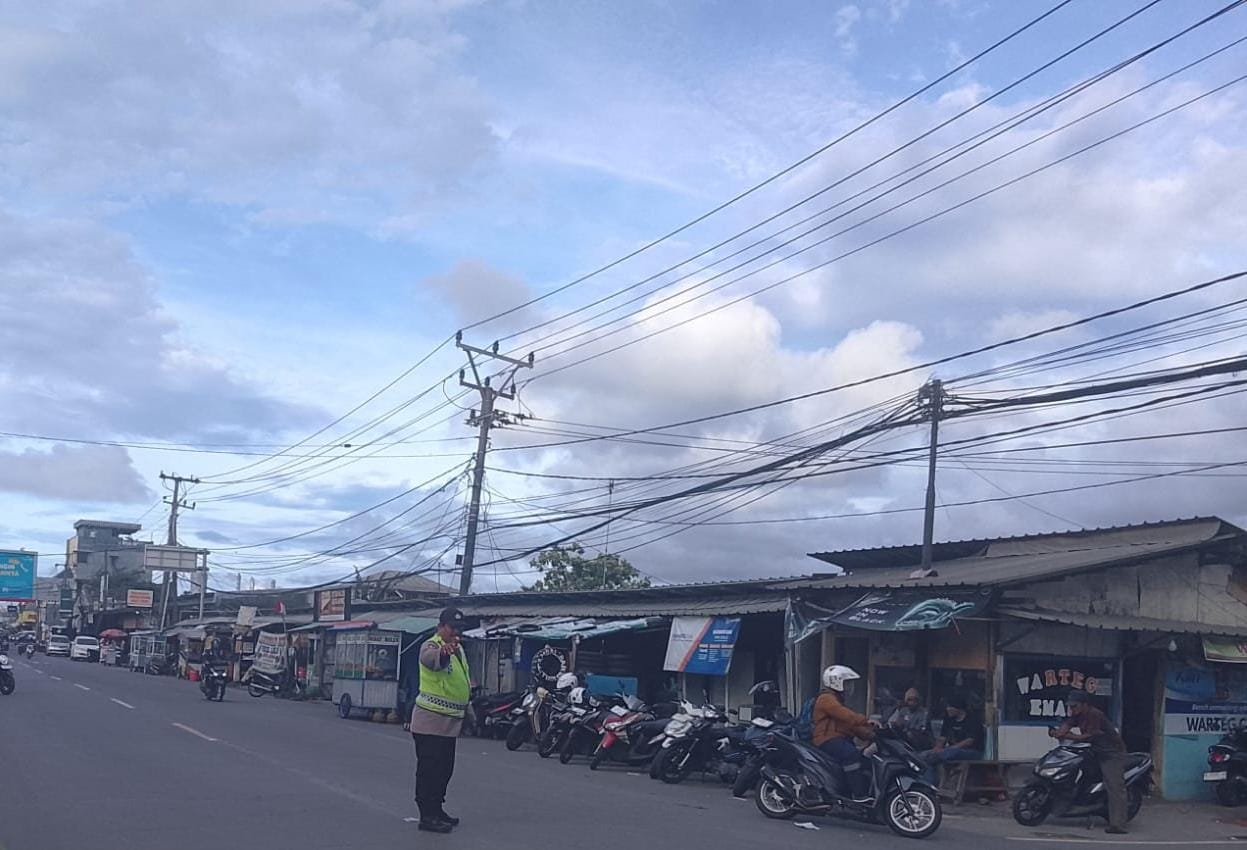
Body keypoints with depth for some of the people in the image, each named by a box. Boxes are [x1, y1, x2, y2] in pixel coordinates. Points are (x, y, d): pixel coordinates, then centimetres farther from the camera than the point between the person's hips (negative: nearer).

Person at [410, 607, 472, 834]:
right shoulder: (431, 646, -15)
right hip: (431, 720, -9)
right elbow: (432, 658, -42)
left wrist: (469, 685, 14)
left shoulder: (458, 649, 14)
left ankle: (436, 810, 27)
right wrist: (444, 651, -63)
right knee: (429, 768, -5)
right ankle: (427, 816, 0)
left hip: (449, 722, 9)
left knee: (445, 768, 16)